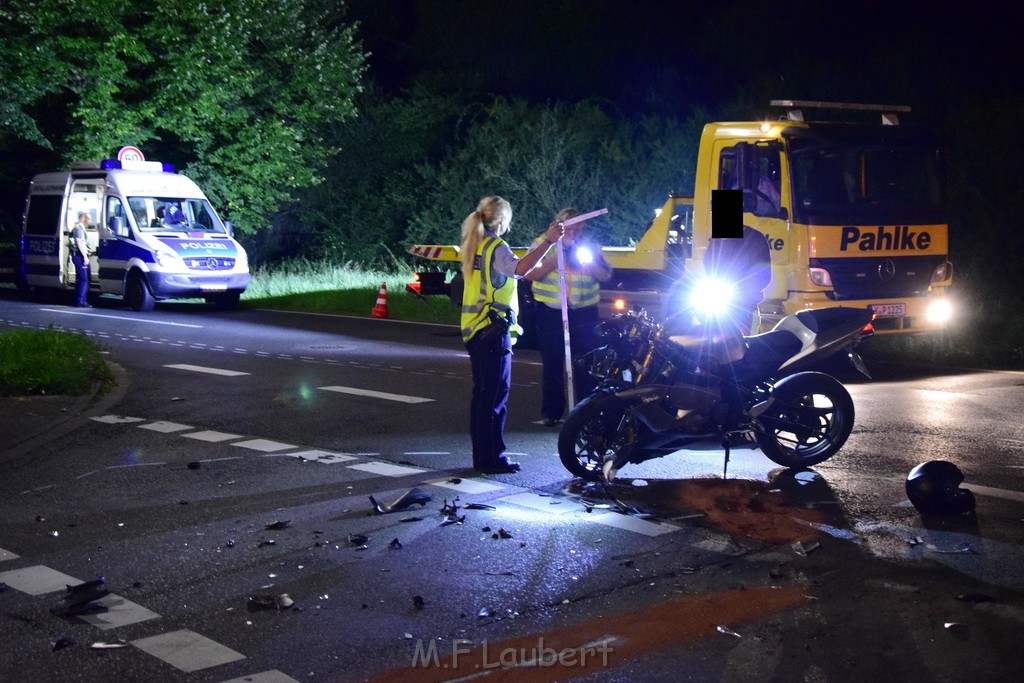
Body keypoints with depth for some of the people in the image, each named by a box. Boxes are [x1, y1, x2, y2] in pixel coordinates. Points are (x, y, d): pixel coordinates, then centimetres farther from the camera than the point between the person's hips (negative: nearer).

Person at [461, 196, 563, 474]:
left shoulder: (474, 246, 15)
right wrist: (548, 242, -36)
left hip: (474, 330, 9)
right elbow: (519, 268, -33)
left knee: (482, 393, 14)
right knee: (495, 395, -6)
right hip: (493, 329, -9)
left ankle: (481, 456, 19)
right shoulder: (496, 247, -13)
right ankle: (492, 458, -4)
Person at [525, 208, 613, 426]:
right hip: (550, 312, -1)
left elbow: (605, 275, 4)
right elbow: (530, 274, -11)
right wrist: (557, 256, -18)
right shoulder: (542, 244, 0)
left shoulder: (590, 245, 8)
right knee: (552, 363, 3)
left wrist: (589, 261, -15)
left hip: (584, 312, 2)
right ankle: (551, 412, 11)